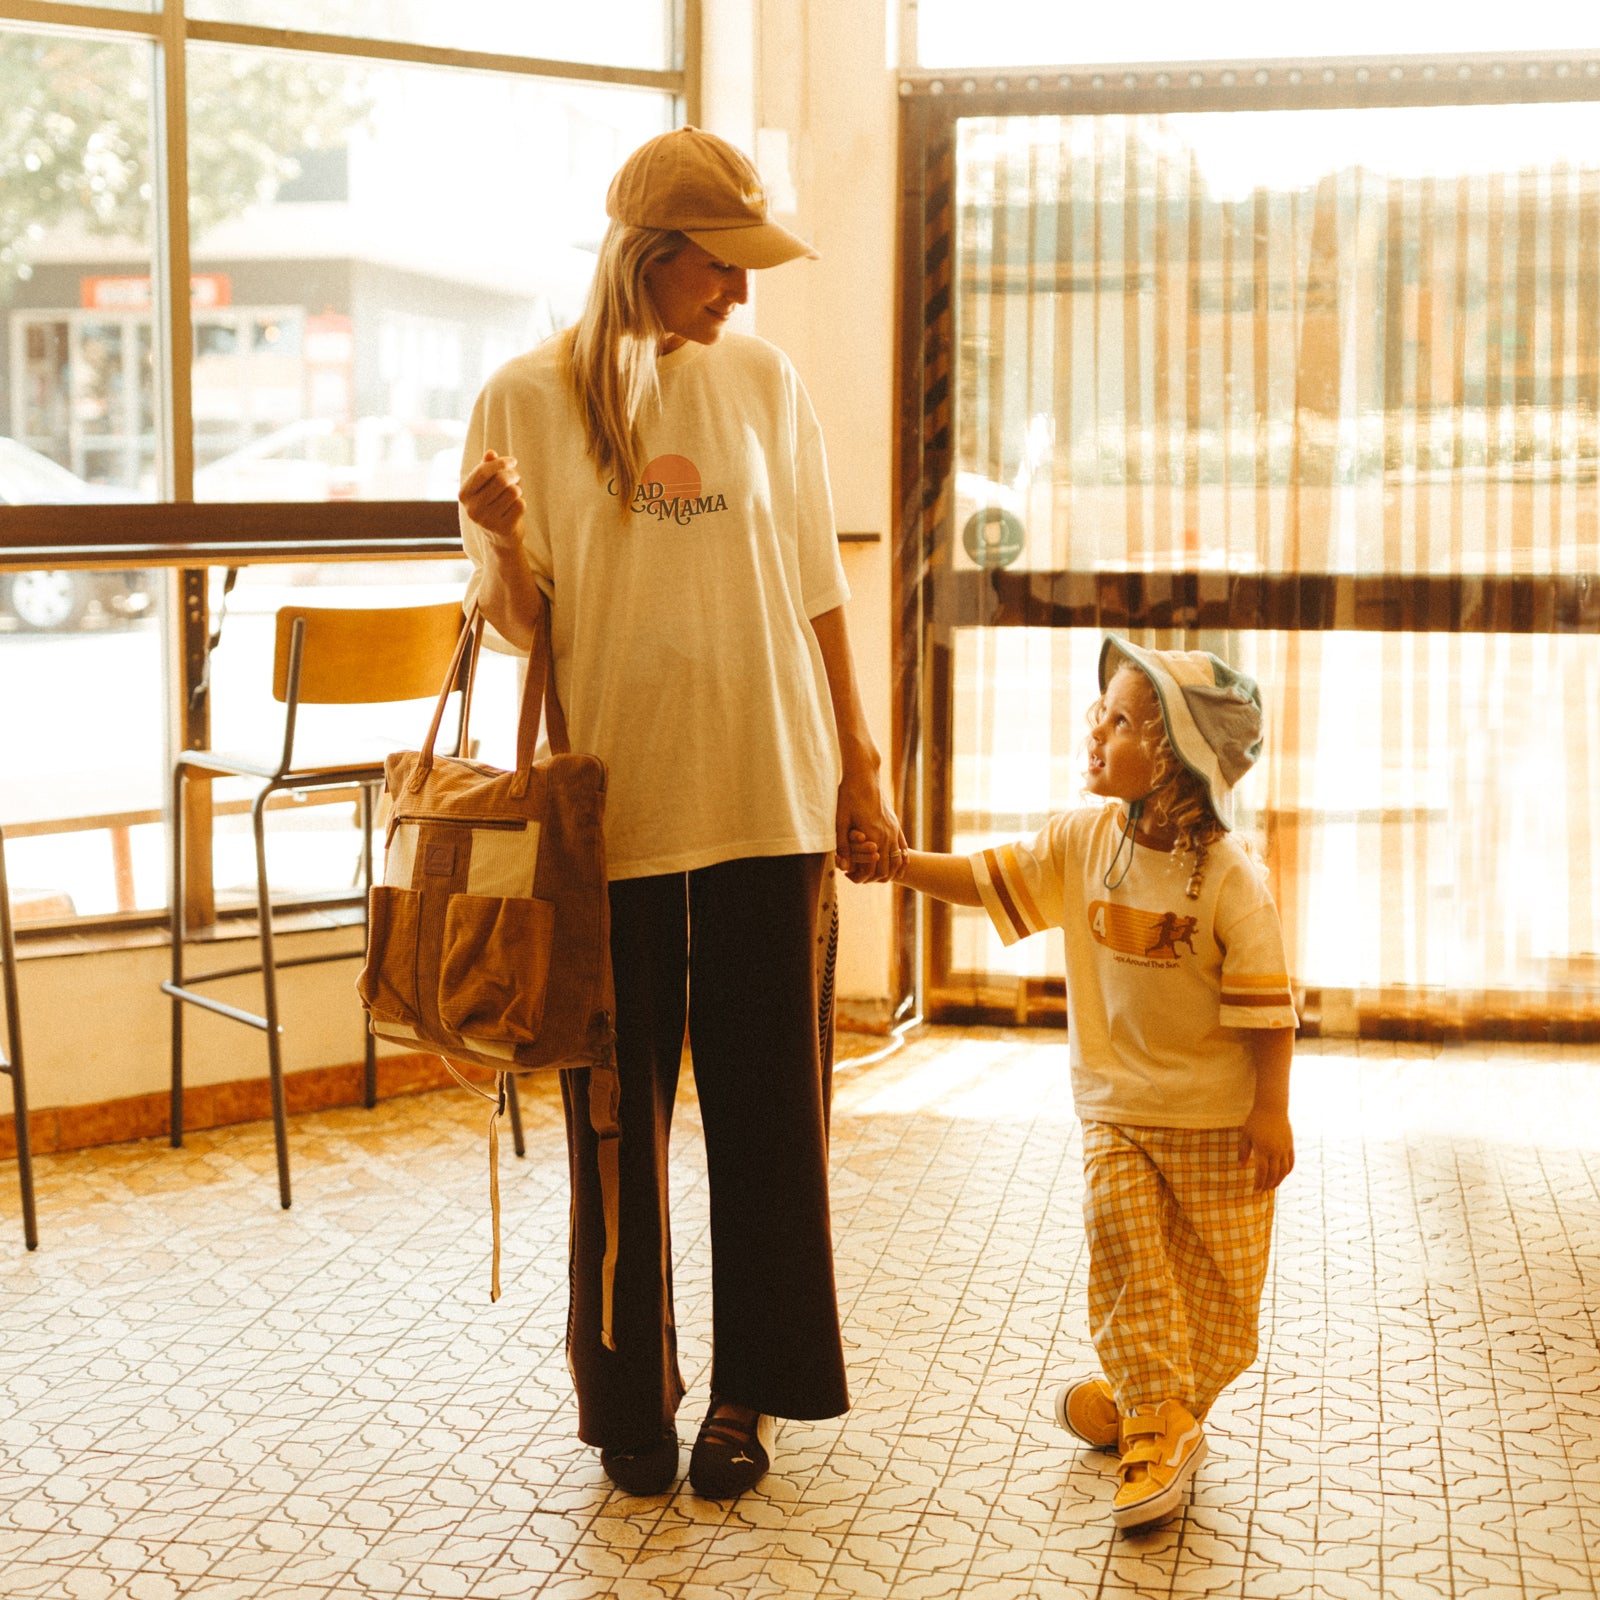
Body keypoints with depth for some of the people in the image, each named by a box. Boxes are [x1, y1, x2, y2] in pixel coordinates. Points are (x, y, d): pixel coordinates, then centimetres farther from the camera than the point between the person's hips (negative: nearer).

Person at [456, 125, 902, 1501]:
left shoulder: (763, 381, 6)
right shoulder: (531, 398, -1)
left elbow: (817, 588, 11)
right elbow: (517, 619, 1)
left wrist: (859, 764, 9)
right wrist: (500, 535, -20)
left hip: (771, 795, 2)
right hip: (611, 803, -2)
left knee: (767, 1099, 5)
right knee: (622, 1106, 4)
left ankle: (750, 1390, 19)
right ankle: (630, 1397, 20)